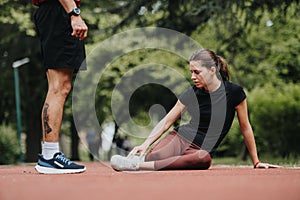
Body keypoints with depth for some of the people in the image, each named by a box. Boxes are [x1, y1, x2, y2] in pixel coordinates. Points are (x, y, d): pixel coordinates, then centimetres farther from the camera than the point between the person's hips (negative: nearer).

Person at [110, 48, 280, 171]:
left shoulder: (234, 92, -5)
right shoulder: (192, 93, 3)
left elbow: (245, 127, 4)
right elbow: (167, 121, 6)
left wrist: (256, 162, 8)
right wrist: (145, 144, -8)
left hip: (201, 150, -4)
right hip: (179, 138, 4)